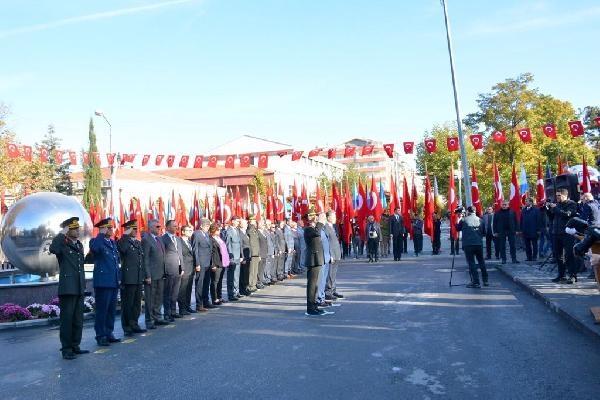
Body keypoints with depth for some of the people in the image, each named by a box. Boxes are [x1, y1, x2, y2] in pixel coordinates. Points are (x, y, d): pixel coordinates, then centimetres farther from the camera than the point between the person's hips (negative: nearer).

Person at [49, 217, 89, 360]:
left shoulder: (79, 245, 15)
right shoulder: (62, 244, -6)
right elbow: (52, 249, -30)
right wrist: (62, 234, -21)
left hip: (79, 289, 7)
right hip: (67, 288, -7)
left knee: (78, 320, 11)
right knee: (67, 319, -1)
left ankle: (75, 346, 21)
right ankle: (66, 349, 7)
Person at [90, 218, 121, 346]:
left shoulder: (113, 242, 17)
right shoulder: (96, 241, -6)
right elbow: (94, 248, -32)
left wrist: (119, 278, 18)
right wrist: (101, 234, -22)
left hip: (114, 282, 8)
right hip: (103, 282, -8)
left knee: (112, 310, 13)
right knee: (102, 310, -2)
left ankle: (109, 333, 22)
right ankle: (101, 336, 7)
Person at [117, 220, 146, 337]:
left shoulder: (138, 243, 17)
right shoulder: (123, 242, -6)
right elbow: (122, 249, -31)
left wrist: (143, 275, 18)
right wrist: (126, 235, -24)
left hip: (138, 279, 8)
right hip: (128, 279, -7)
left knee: (137, 304, 14)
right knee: (127, 304, 0)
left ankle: (134, 325, 24)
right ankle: (127, 328, 9)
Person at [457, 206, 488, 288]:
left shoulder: (463, 220, -3)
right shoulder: (479, 220, 7)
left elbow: (458, 228, 11)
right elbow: (483, 232, 14)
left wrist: (459, 221, 24)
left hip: (468, 244, -3)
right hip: (479, 244, 4)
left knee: (471, 263, -1)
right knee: (481, 261, 17)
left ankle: (475, 282, -3)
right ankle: (485, 280, 23)